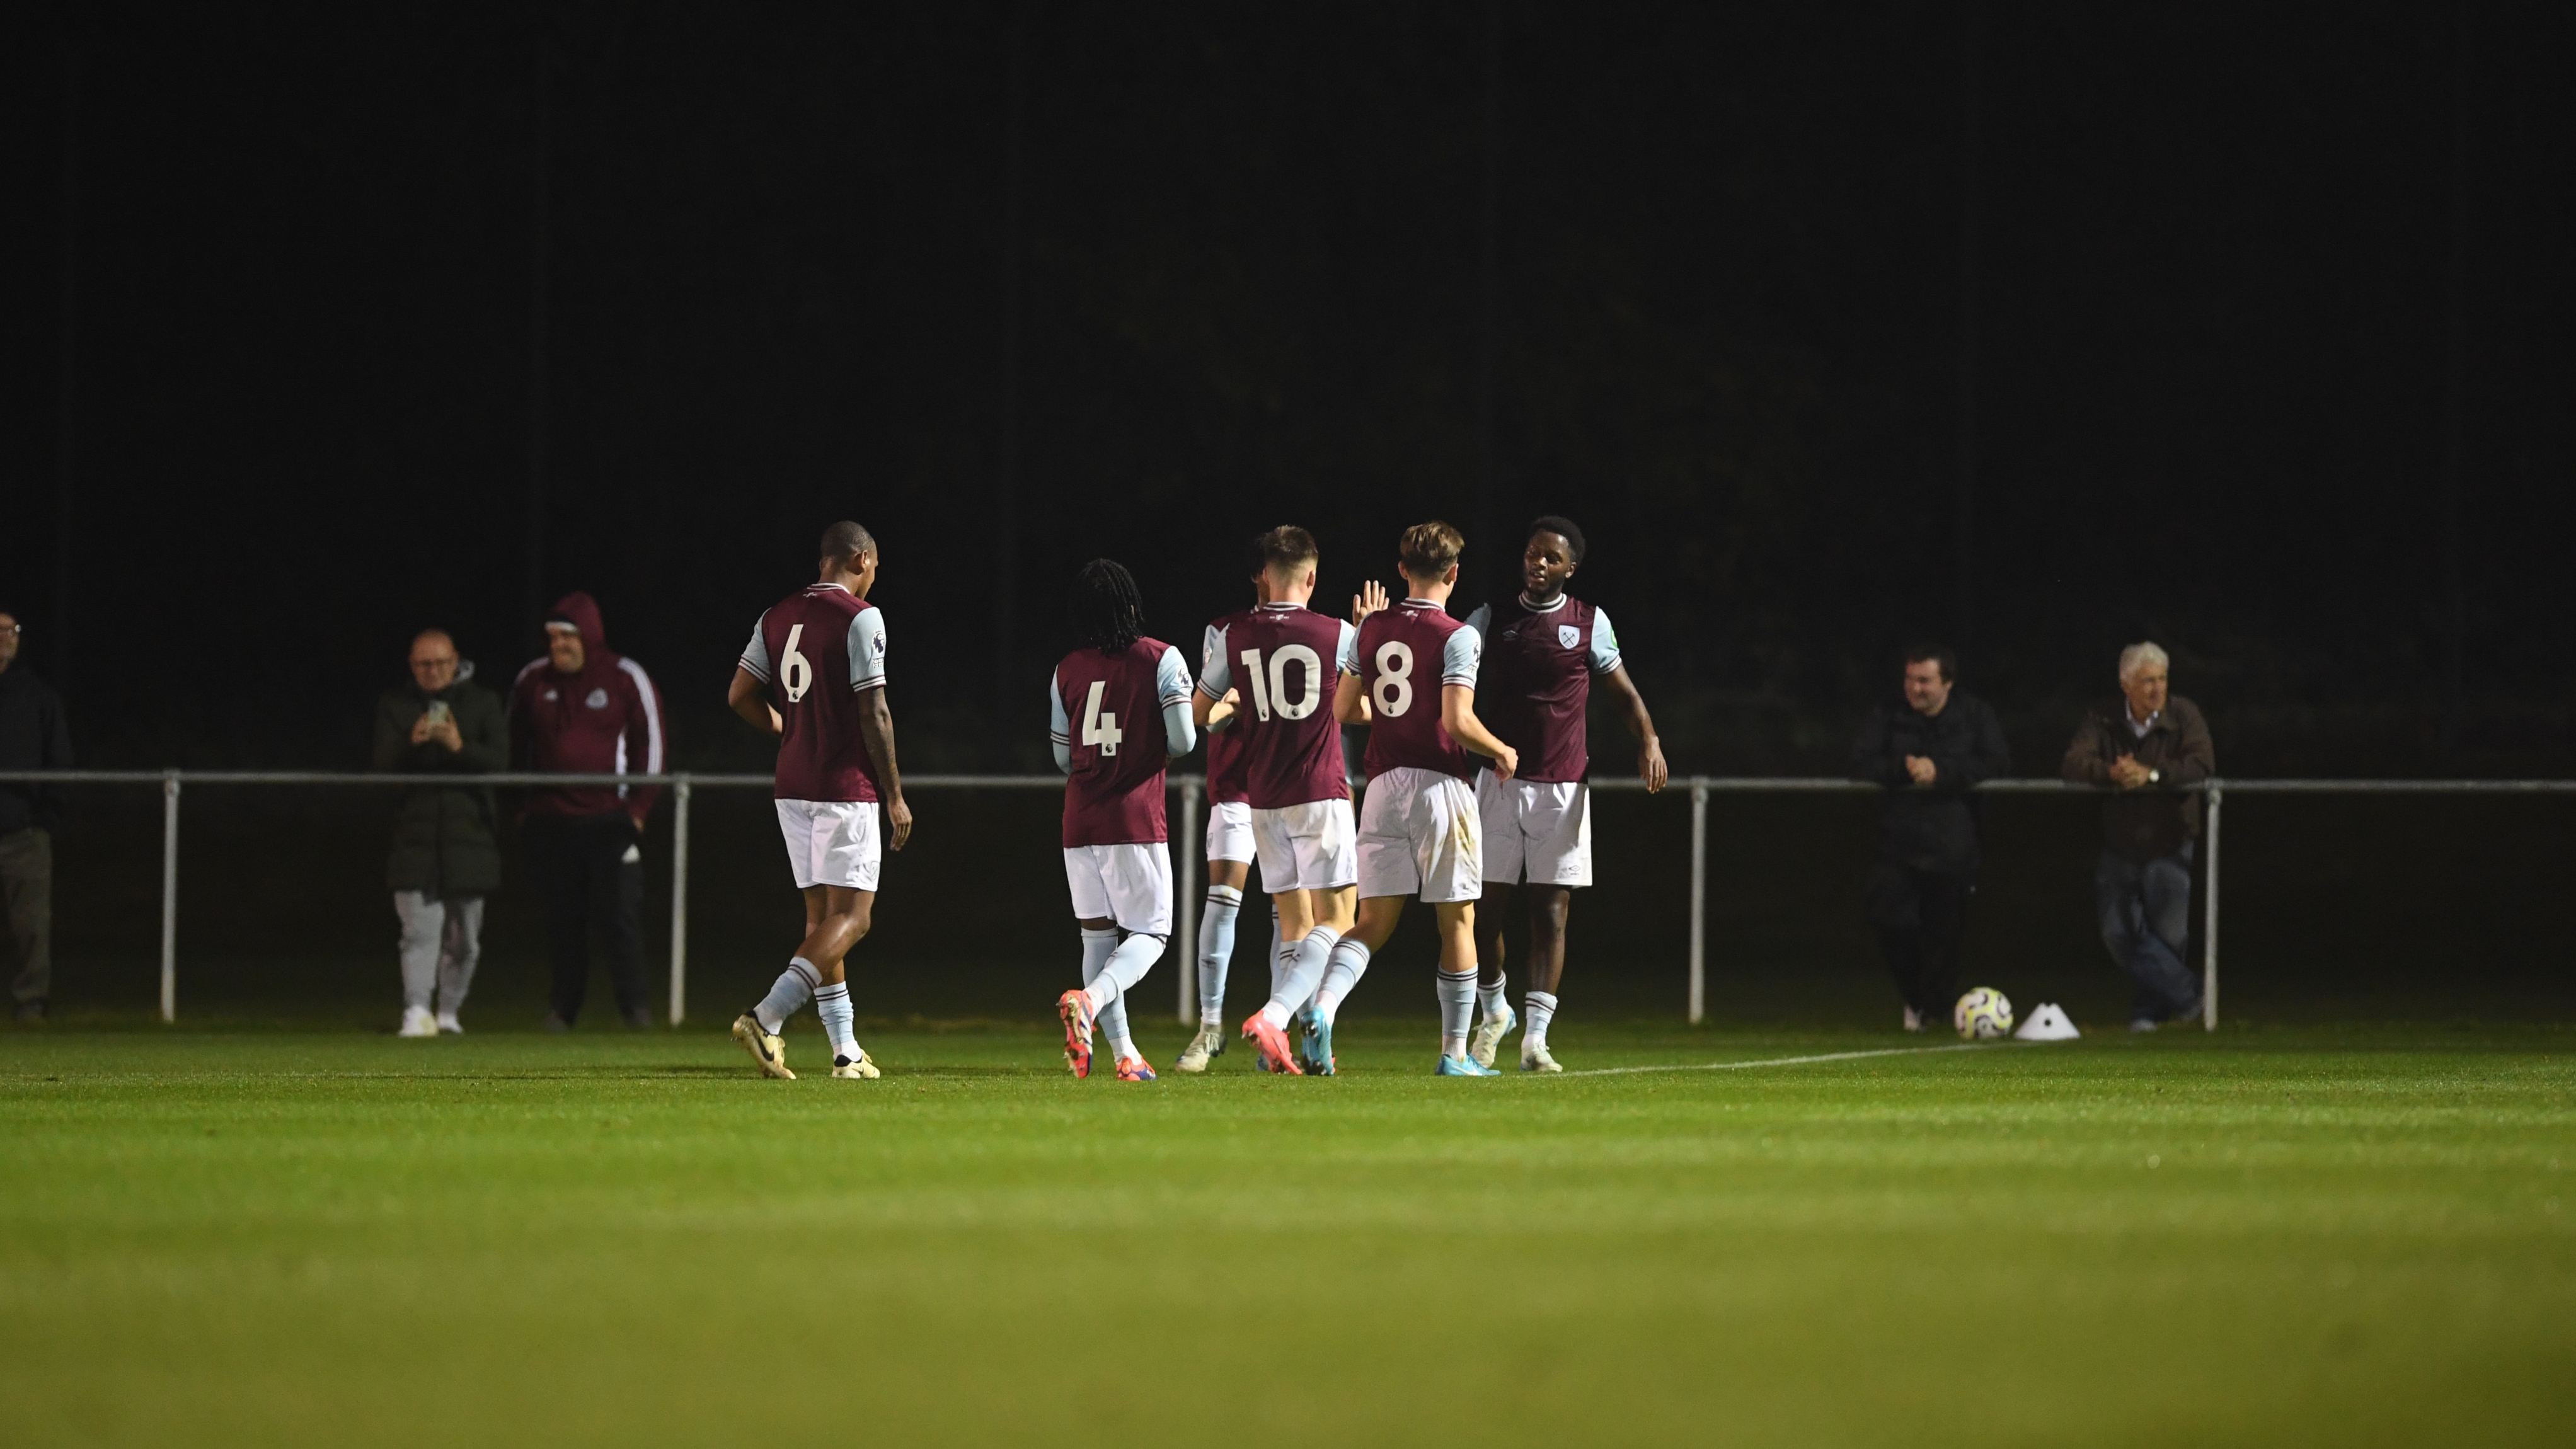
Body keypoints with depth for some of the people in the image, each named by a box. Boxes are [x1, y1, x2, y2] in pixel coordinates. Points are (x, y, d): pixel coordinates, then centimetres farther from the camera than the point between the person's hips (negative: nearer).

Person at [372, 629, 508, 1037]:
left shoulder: (483, 703, 7)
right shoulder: (394, 705, 8)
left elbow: (500, 758, -4)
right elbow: (383, 761, -3)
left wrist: (461, 747, -22)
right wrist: (411, 742, -23)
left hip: (468, 830, 1)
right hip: (414, 831, -1)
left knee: (464, 937, 8)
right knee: (420, 926, -13)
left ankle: (449, 1012, 22)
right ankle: (417, 1013, -19)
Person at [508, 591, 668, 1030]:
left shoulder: (626, 678, 0)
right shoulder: (532, 681, 8)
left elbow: (649, 741, 4)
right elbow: (516, 746, 19)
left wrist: (638, 806, -1)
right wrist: (520, 805, 14)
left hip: (610, 819, -3)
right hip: (552, 822, 3)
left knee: (621, 912, -10)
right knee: (562, 919, 4)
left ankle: (633, 1000, -3)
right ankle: (564, 1007, 11)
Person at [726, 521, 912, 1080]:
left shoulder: (778, 617, 10)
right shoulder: (860, 618, -10)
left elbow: (740, 696, 8)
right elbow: (874, 714, -13)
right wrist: (895, 796, -8)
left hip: (792, 786, 7)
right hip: (846, 786, -7)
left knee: (822, 915, 11)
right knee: (851, 915, -6)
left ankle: (845, 1049, 12)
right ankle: (766, 1017, -21)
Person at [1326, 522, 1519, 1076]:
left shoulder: (1371, 629, 7)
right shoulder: (1456, 637, -10)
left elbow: (1343, 709, 12)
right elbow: (1458, 722, -18)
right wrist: (1502, 753, 0)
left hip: (1384, 784, 4)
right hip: (1441, 785, -4)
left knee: (1373, 922, 5)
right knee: (1457, 922, 7)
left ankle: (1322, 1008, -21)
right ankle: (1455, 1053, 10)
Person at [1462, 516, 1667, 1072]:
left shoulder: (1590, 624, 4)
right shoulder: (1491, 619, 5)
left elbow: (1625, 693, 9)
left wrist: (1648, 741, -8)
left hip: (1563, 786, -1)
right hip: (1500, 781, 1)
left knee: (1551, 912, -5)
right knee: (1487, 904, 1)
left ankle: (1536, 1037, -6)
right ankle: (1493, 1011, 24)